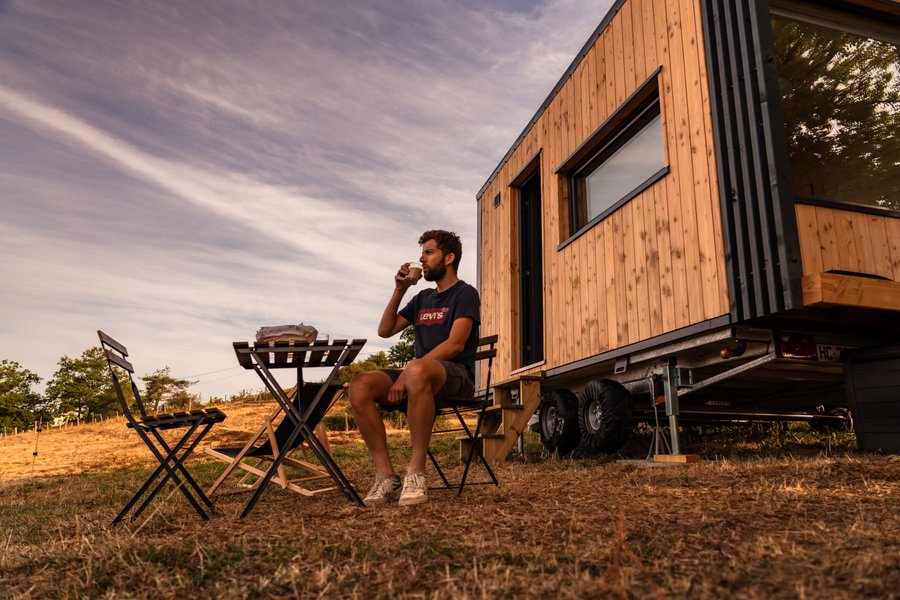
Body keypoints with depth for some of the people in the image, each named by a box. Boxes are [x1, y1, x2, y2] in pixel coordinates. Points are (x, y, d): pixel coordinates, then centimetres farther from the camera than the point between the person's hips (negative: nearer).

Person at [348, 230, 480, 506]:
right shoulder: (422, 298, 24)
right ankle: (386, 476, -21)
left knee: (416, 370, -41)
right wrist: (399, 290, 12)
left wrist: (406, 373, -22)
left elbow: (455, 344, -14)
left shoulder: (465, 294, 2)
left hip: (455, 375, -6)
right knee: (360, 385, -20)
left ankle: (416, 473, -32)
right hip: (421, 378, 7)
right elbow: (385, 330, 22)